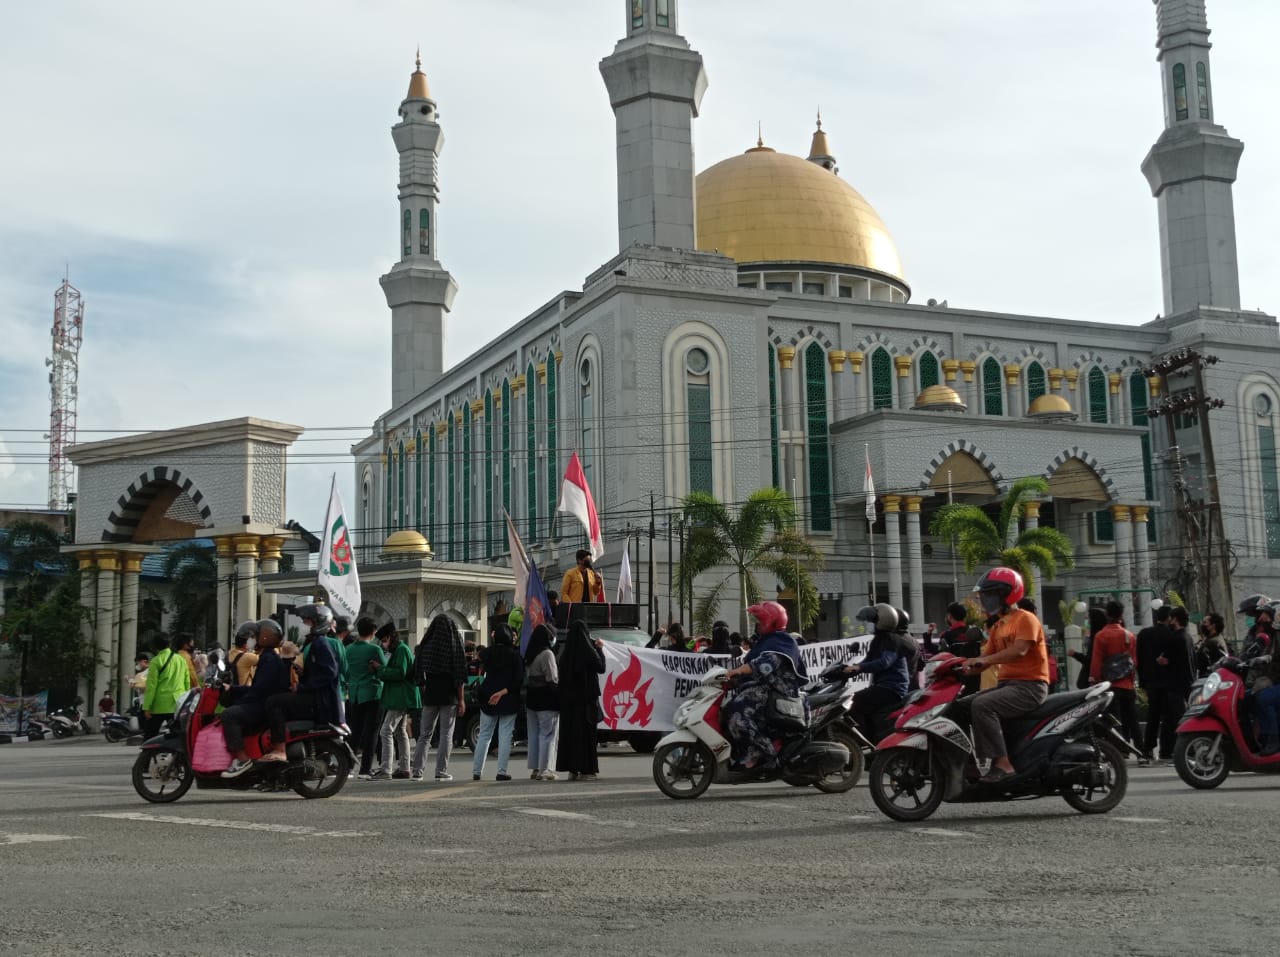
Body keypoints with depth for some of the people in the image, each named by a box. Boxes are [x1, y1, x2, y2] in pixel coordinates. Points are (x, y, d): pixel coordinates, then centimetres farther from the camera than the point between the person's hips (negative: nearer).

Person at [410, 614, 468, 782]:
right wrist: (461, 700, -4)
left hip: (430, 695, 3)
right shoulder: (455, 645, -6)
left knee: (424, 734, 11)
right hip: (449, 697, -2)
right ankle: (441, 772, -1)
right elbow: (460, 675, -8)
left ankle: (416, 771, 6)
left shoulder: (425, 646, 1)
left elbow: (418, 673, 3)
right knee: (446, 735, 3)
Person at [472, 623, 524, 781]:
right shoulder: (514, 655, -9)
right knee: (505, 736, 1)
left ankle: (476, 771, 11)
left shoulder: (488, 652, -1)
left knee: (484, 735, 11)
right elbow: (519, 679, -14)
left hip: (487, 700, 3)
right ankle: (502, 772, -4)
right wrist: (503, 692, -12)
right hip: (509, 701, -3)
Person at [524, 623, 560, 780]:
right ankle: (544, 769, -5)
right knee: (547, 735, -4)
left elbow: (527, 675, 11)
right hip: (546, 699, -8)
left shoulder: (530, 655, 13)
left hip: (531, 697, 8)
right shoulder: (547, 654, -13)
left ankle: (534, 768, 14)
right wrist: (558, 697, -8)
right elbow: (552, 679, -16)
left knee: (534, 735, 11)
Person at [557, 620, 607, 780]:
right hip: (586, 697, -5)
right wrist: (600, 649, 8)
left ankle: (572, 769, 11)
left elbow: (563, 675, 12)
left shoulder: (566, 654, 3)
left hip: (568, 698, 5)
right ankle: (585, 769, 0)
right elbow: (601, 668, -2)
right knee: (586, 733, 0)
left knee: (570, 732, 9)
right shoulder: (588, 651, -13)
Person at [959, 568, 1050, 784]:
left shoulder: (1025, 619, -8)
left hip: (1030, 685, -9)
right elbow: (987, 658, 15)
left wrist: (982, 660, -29)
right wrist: (966, 667, -5)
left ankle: (1002, 764, -29)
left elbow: (1019, 650, -24)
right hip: (1007, 683, 9)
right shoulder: (997, 627, 20)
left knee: (982, 705, -29)